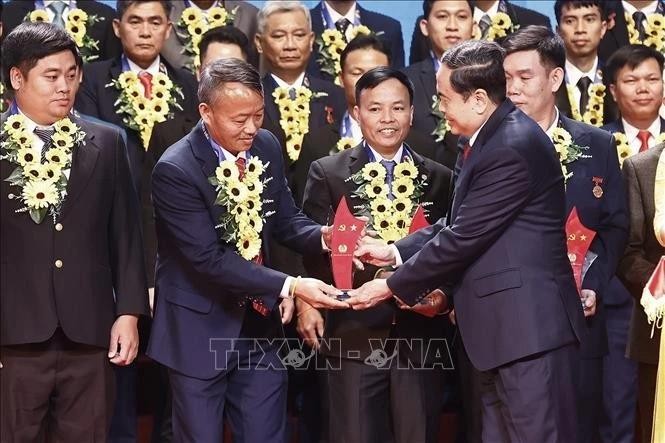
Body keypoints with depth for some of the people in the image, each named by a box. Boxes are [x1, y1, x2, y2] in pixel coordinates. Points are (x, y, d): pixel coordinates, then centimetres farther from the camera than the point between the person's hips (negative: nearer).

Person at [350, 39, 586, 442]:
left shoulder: (512, 148, -20)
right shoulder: (493, 136, 13)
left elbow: (463, 238, -18)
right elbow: (459, 222, 18)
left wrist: (393, 286, -9)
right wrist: (395, 251, 12)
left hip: (529, 325, -11)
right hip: (507, 324, 11)